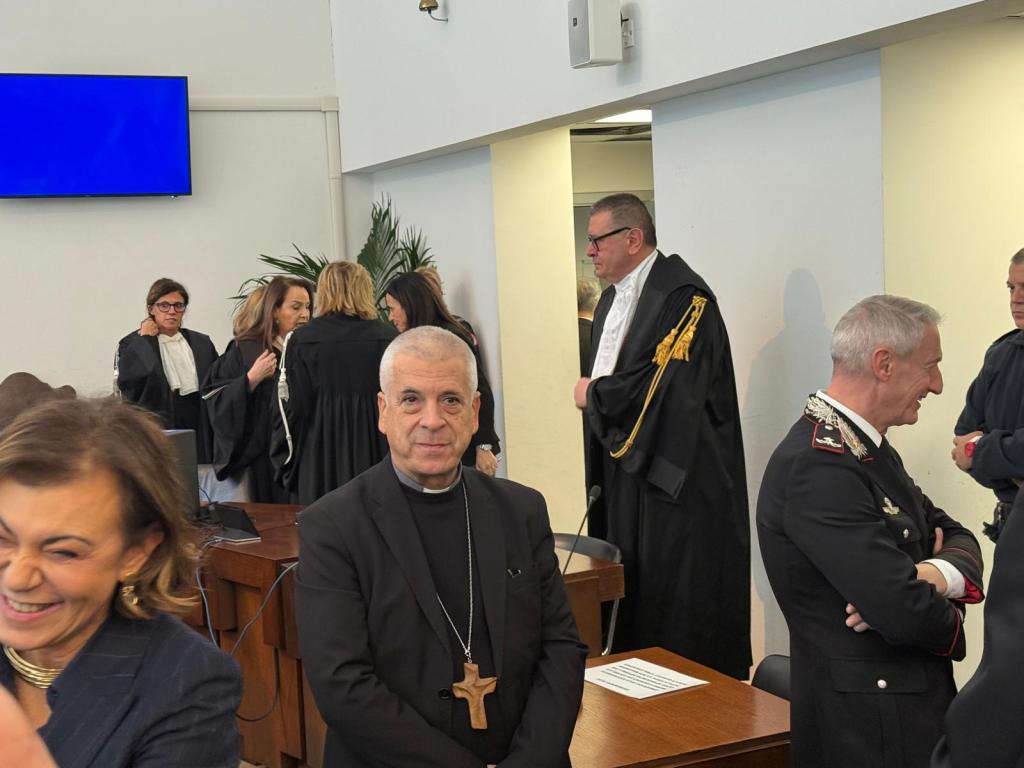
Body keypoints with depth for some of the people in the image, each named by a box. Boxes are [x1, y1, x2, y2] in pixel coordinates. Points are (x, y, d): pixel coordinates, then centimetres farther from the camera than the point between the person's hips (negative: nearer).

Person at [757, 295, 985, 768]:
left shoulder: (865, 447, 8)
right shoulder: (817, 467, -25)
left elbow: (957, 538, 8)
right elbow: (907, 613, -29)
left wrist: (934, 575, -15)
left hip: (912, 701, 9)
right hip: (869, 726, -9)